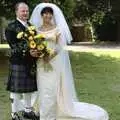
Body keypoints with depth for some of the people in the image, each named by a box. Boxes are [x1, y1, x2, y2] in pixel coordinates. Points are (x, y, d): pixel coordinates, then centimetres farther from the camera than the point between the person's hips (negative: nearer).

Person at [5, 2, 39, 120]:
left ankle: (27, 110, 31)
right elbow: (13, 46, -16)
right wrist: (28, 52, -25)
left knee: (29, 88, 15)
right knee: (16, 89, 3)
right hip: (18, 63, -6)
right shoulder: (11, 27, -7)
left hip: (30, 63, 7)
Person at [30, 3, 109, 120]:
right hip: (42, 63, 4)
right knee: (43, 89, 7)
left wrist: (50, 57, -21)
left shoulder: (57, 28, -1)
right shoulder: (37, 29, 10)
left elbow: (60, 46, -7)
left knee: (53, 89, -3)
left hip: (55, 63, -3)